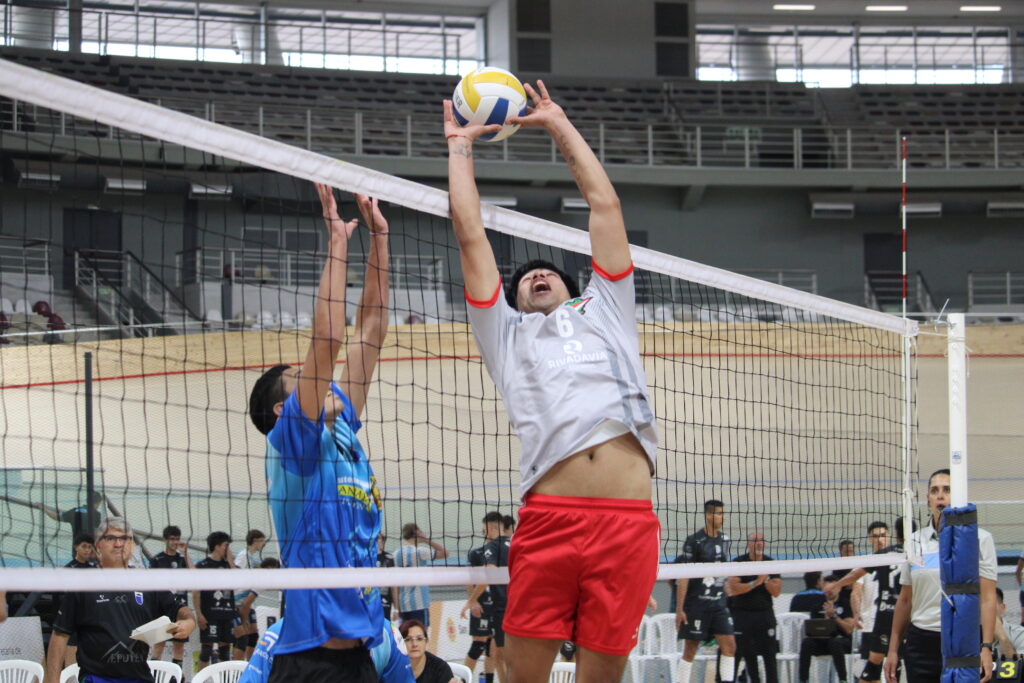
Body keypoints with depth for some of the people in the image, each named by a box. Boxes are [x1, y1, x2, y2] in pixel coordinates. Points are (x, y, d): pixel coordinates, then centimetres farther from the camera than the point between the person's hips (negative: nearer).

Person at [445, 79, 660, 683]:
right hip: (549, 517, -1)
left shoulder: (603, 312, 29)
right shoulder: (506, 333, 26)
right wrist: (461, 146, 34)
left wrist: (561, 126, 36)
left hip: (629, 520, 1)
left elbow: (605, 205, 29)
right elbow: (471, 235, 25)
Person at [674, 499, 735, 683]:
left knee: (729, 645, -4)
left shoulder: (725, 540, 9)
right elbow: (683, 576, -11)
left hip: (719, 603, 6)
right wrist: (679, 608, -14)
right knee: (691, 649, 0)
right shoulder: (694, 541, -10)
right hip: (696, 603, -6)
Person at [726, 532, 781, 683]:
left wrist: (765, 579, -16)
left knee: (770, 654, 0)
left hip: (765, 612, 3)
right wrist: (755, 583, -19)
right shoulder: (738, 562, -3)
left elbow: (776, 592, 0)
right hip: (743, 613, -3)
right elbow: (733, 589, -15)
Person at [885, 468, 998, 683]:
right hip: (921, 641, 3)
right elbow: (905, 600, 14)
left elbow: (988, 599, -5)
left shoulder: (980, 538, 0)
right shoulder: (915, 541, 10)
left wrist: (987, 647, -14)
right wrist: (893, 649, 11)